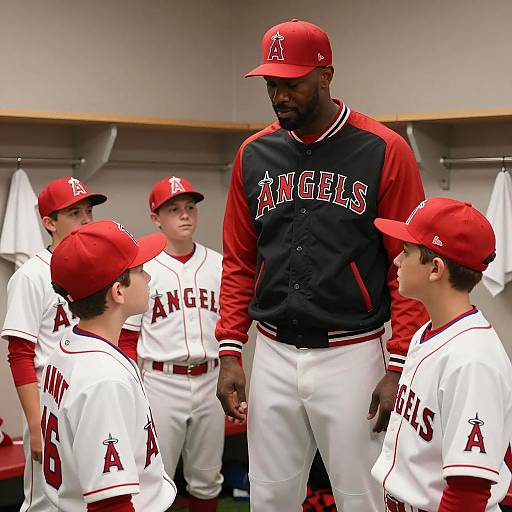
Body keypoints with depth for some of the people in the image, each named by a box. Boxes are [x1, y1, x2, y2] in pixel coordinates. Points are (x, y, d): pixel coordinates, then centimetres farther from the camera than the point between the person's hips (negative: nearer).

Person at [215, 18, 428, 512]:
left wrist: (399, 367, -11)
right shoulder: (254, 155, 6)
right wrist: (229, 353, 4)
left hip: (351, 355, -4)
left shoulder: (385, 152, -7)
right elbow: (239, 264, 11)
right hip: (273, 355, 4)